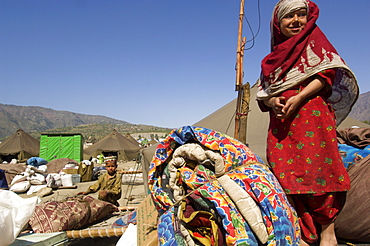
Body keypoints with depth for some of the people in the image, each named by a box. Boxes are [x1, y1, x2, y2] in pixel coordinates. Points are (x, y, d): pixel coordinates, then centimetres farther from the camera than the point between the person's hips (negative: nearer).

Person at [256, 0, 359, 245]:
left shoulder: (314, 40, 13)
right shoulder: (273, 57, 22)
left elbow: (327, 73, -2)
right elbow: (262, 92, 16)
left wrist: (298, 98, -16)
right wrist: (273, 102, -7)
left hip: (312, 115, -3)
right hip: (281, 123, 4)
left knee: (317, 169, -10)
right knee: (288, 175, -2)